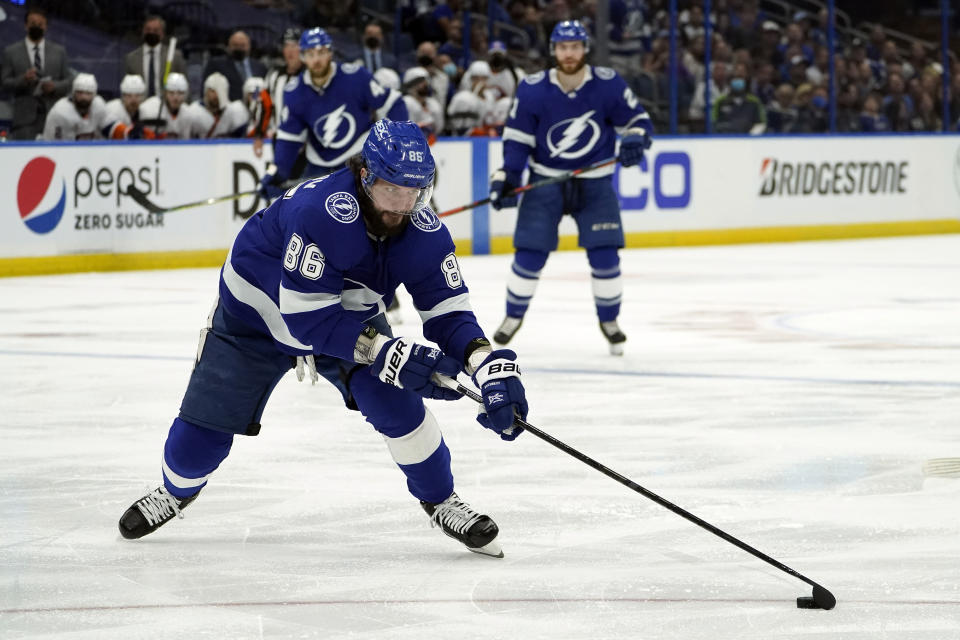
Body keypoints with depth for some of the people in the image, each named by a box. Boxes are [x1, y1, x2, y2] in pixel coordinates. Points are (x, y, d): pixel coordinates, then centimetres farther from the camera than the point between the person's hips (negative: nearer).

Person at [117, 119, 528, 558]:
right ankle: (176, 491, 33)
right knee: (207, 422, -2)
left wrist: (491, 366, -40)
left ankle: (441, 502, 2)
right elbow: (306, 318, -39)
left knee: (396, 402, -19)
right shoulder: (318, 210, -40)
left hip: (348, 316, 3)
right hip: (258, 315, -3)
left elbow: (448, 309, -21)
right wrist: (386, 351, -43)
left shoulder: (423, 231, -23)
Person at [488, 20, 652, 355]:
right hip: (546, 181, 0)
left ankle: (609, 321, 13)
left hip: (594, 182, 0)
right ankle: (514, 316, 18)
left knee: (605, 256, -7)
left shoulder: (608, 84, -10)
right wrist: (506, 177, -11)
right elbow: (517, 137, -2)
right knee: (529, 254, -4)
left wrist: (635, 140, -21)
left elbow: (638, 119, 0)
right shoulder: (532, 89, -10)